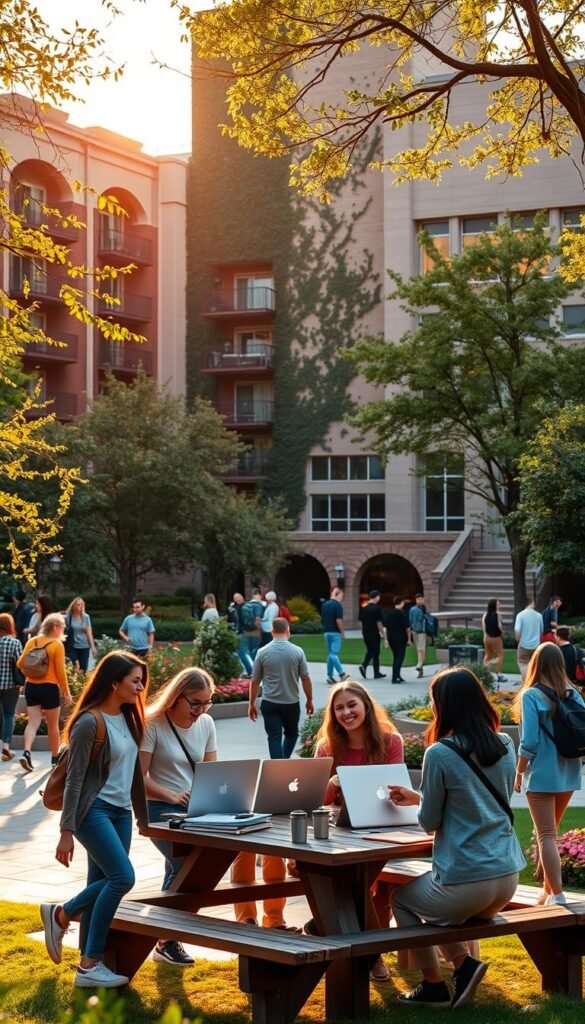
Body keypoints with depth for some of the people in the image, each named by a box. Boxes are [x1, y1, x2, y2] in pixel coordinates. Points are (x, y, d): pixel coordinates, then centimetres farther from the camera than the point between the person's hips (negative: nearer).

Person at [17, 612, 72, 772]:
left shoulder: (32, 641, 5)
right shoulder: (57, 644, -11)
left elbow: (20, 664, 5)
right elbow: (60, 671, -12)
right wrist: (66, 692, -4)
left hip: (31, 686, 4)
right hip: (49, 687, -4)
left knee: (33, 722, 4)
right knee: (53, 725, 11)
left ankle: (26, 752, -18)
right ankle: (55, 758, 22)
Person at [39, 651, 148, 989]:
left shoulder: (129, 718, 11)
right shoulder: (89, 723, -13)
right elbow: (74, 780, -14)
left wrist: (143, 817, 20)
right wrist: (67, 831, -16)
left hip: (121, 812, 8)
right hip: (93, 809, -8)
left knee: (102, 885, 5)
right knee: (122, 877, -17)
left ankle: (90, 964, 9)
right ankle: (62, 915, 1)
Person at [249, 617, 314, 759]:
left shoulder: (262, 652, -5)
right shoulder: (297, 651, -6)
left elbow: (254, 681, -1)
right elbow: (305, 678, -2)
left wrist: (252, 704, 9)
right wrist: (309, 700, 10)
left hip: (270, 703, 0)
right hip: (292, 703, 0)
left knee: (274, 738, 1)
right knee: (291, 734, 22)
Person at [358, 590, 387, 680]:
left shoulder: (363, 609, 6)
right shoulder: (376, 609, -12)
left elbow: (361, 622, 10)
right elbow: (379, 623, -13)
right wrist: (383, 634, -7)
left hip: (366, 633, 6)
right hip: (374, 634, -6)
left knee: (370, 651, 15)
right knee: (375, 652, 4)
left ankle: (364, 666, 0)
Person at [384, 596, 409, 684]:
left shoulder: (388, 613, 7)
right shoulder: (401, 613, -11)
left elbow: (386, 627, 11)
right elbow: (406, 627, -12)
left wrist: (386, 639, 16)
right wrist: (408, 638, -2)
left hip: (391, 638, 6)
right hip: (400, 639, -6)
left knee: (395, 657, 17)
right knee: (400, 657, -1)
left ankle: (396, 676, 21)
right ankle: (395, 677, -9)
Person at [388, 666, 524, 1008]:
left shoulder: (440, 754, -15)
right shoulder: (505, 746, 5)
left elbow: (430, 822, -6)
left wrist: (421, 801, 16)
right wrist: (419, 797, 26)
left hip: (465, 882, -6)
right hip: (508, 876, 6)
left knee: (402, 899, 26)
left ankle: (434, 986, 23)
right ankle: (464, 963, 15)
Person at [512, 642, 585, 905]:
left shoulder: (531, 695, -11)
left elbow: (529, 742, -15)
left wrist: (519, 773, -3)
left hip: (542, 775, -5)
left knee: (546, 836, -3)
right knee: (550, 832, 19)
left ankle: (558, 896, -10)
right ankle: (548, 889, 25)